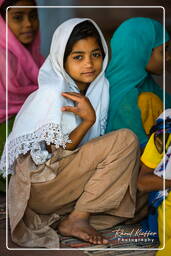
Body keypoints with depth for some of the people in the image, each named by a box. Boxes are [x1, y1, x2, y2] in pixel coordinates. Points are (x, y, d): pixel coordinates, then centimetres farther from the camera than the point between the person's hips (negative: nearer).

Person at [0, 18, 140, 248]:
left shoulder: (100, 86, 4)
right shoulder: (52, 93, -18)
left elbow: (95, 145, 10)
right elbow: (57, 151, -15)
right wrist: (88, 119, -24)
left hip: (67, 177, 8)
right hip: (39, 183, -8)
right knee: (125, 139, -19)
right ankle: (76, 219, -15)